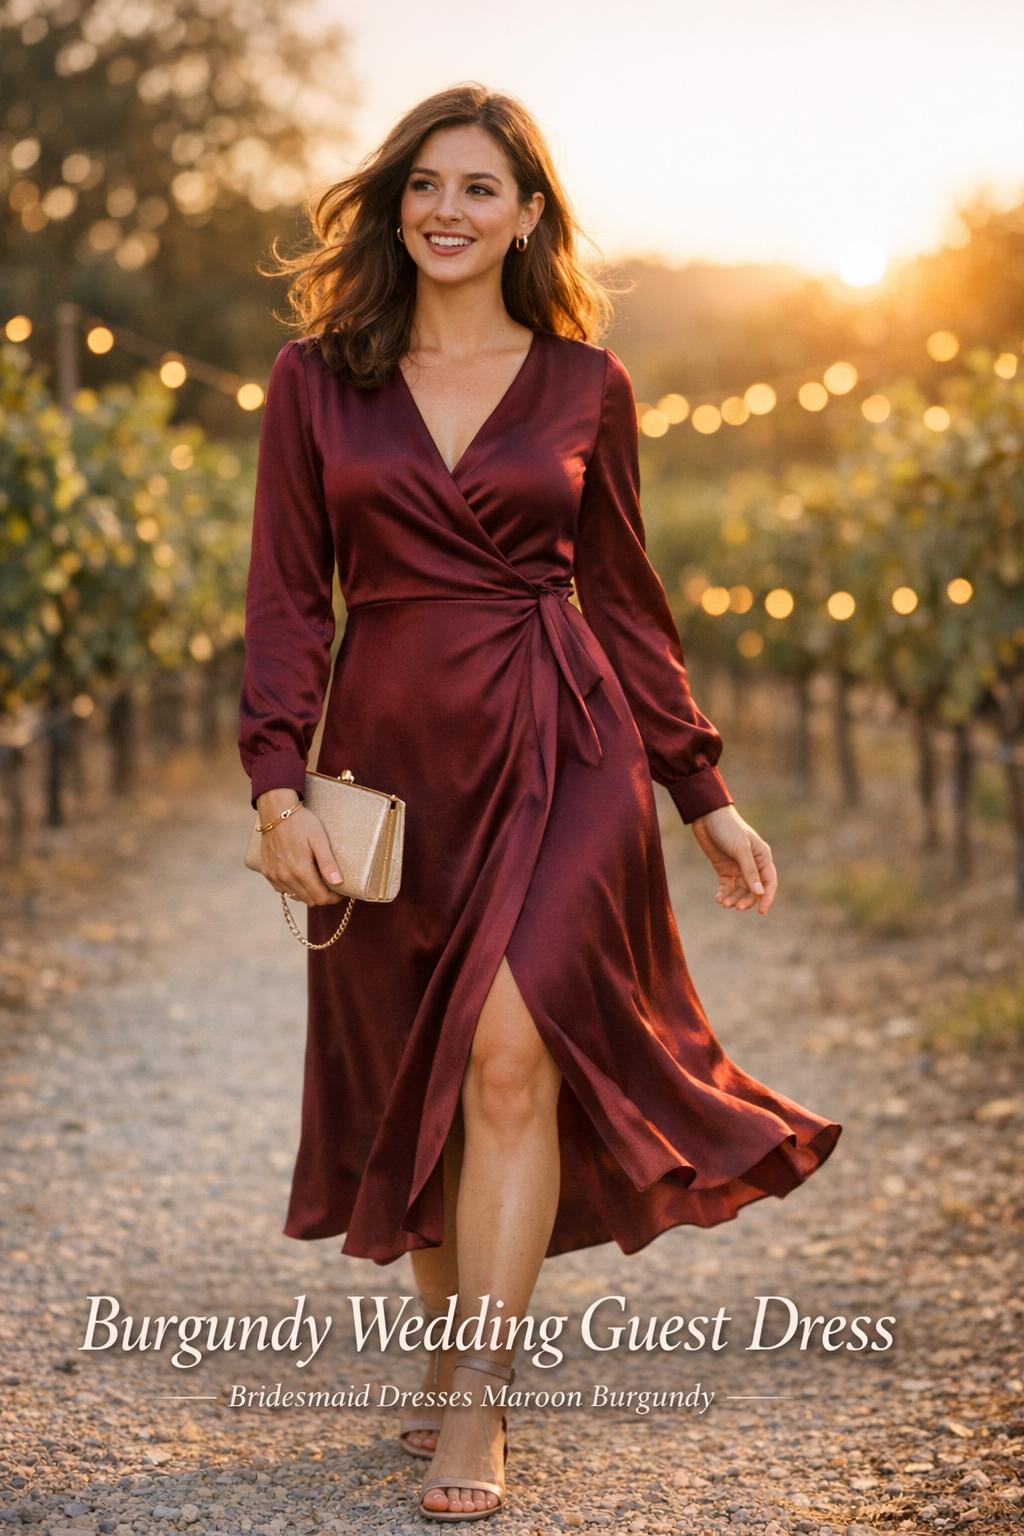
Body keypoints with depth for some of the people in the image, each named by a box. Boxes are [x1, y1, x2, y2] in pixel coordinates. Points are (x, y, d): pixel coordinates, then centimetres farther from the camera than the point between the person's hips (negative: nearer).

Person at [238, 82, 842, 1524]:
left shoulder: (585, 385, 5)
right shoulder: (317, 378, 5)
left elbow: (623, 596, 10)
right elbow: (286, 597, 3)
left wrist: (704, 790, 10)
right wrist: (279, 784, -9)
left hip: (559, 752, -2)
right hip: (389, 756, 2)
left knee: (511, 1059, -14)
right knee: (415, 1085, 9)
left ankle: (476, 1414, -6)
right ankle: (452, 1363, 29)